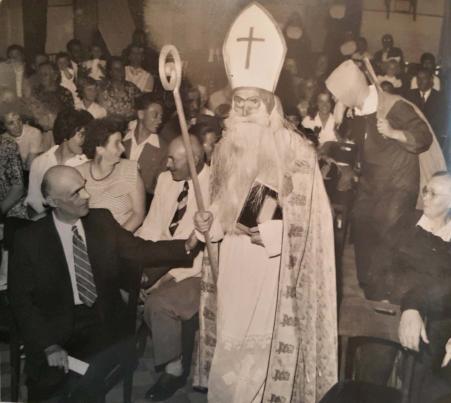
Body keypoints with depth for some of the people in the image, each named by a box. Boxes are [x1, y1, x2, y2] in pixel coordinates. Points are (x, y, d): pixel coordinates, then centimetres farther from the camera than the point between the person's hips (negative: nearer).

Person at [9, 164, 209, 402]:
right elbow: (20, 299, -3)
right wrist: (48, 345, -13)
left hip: (103, 323, 1)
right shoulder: (30, 239, -6)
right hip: (57, 329, -1)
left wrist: (189, 245, -17)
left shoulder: (102, 221, 1)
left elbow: (142, 251, -3)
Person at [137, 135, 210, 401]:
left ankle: (175, 368, 2)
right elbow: (153, 226, 7)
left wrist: (174, 274, -26)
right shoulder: (166, 180, 3)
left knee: (159, 303, -25)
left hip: (198, 270, -7)